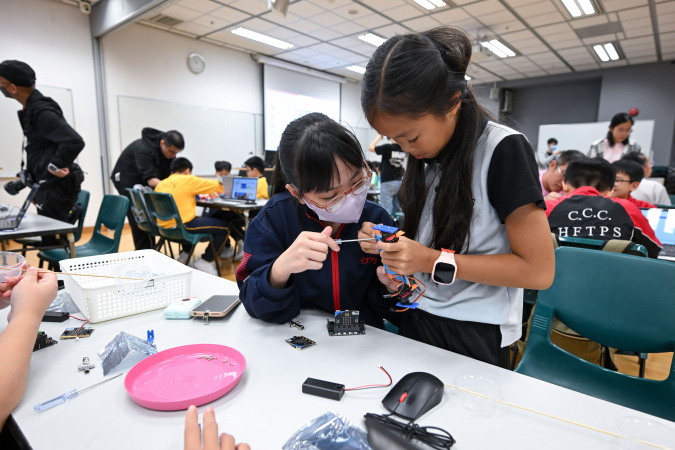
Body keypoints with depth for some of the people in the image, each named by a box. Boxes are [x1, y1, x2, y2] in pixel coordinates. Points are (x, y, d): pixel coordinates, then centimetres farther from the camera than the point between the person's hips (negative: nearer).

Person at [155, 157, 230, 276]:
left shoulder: (160, 184, 12)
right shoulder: (188, 180, -6)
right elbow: (216, 185, 0)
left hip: (163, 226, 8)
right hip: (182, 226, -8)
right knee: (225, 227, 1)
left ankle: (185, 254, 36)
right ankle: (204, 262, 4)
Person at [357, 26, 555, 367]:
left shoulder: (502, 150, -17)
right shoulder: (424, 154, 2)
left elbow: (538, 271, -19)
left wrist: (435, 262, -23)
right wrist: (389, 241, -6)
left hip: (477, 336, -6)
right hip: (417, 320, 6)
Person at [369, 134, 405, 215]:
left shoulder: (388, 147, -12)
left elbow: (371, 148, -3)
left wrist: (378, 137, 9)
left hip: (387, 182, -6)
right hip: (400, 182, 6)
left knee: (387, 210, -4)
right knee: (397, 209, 14)